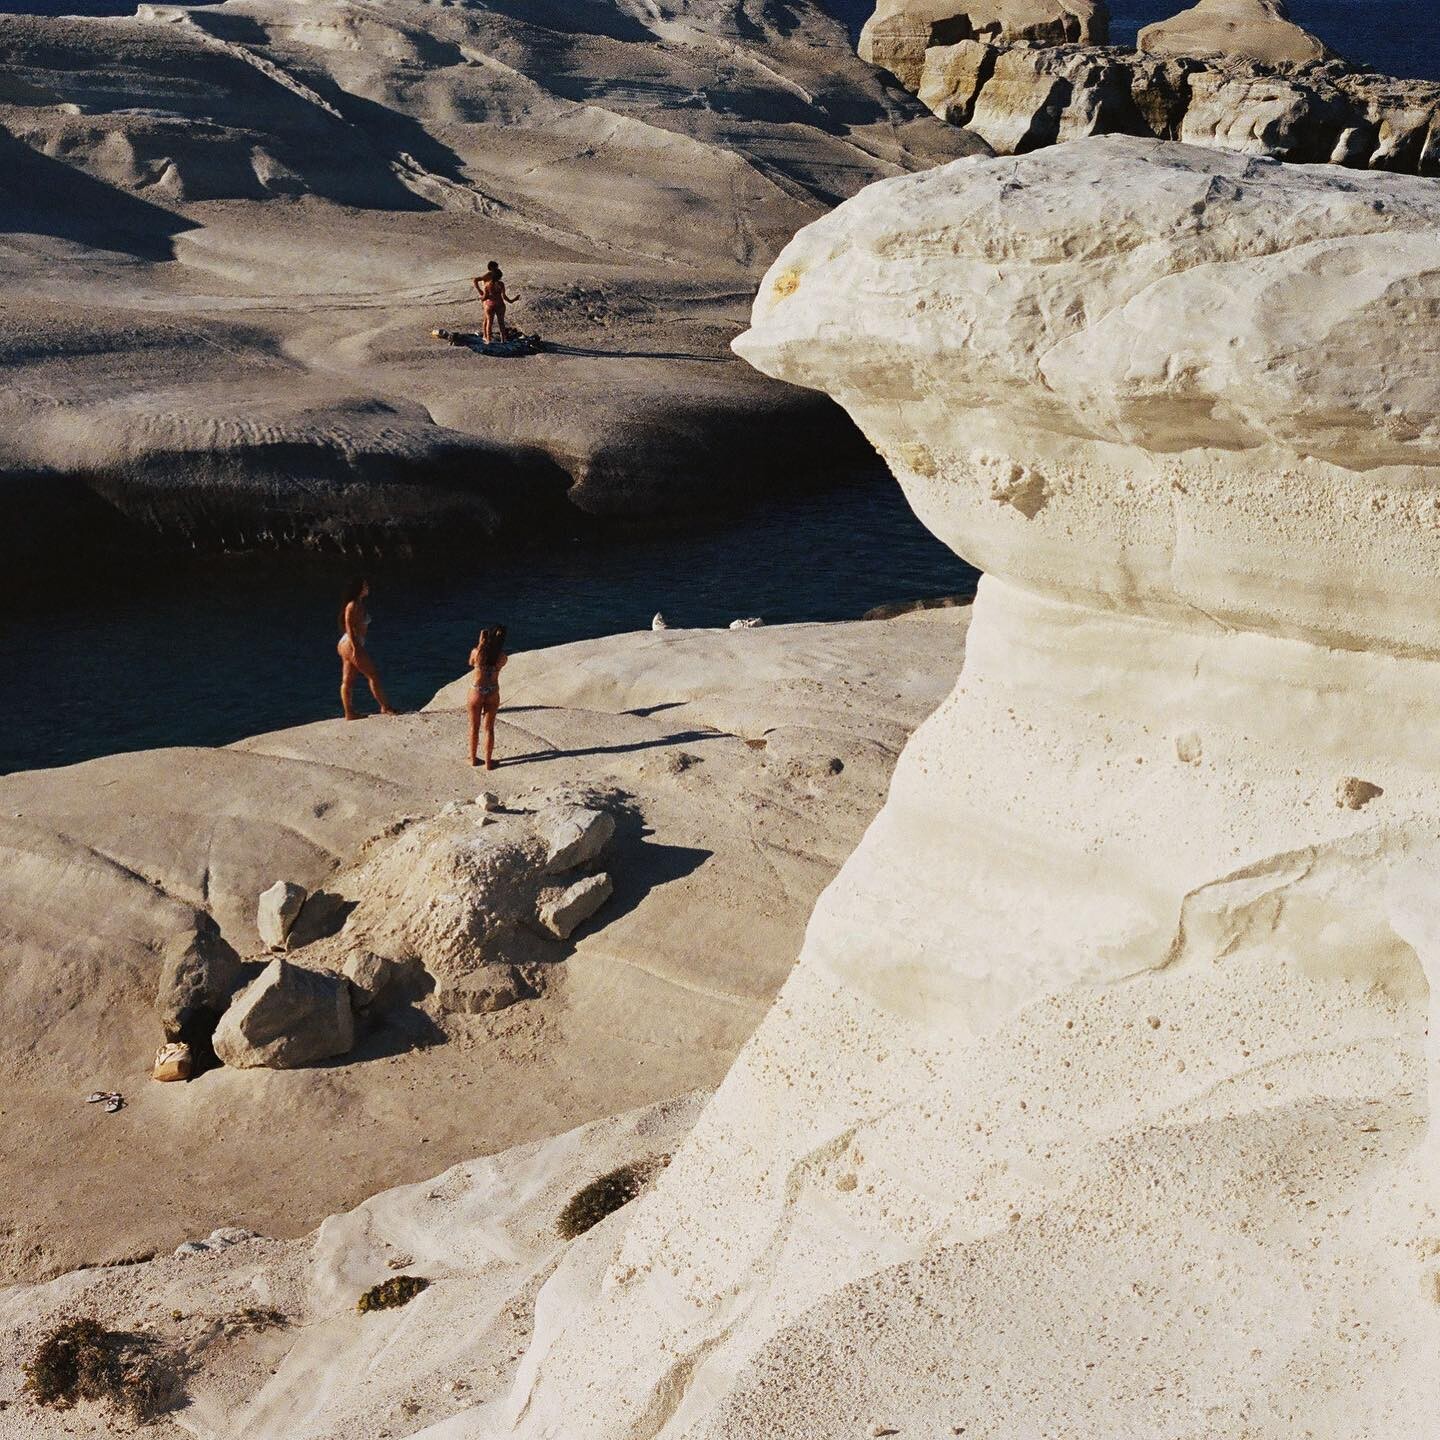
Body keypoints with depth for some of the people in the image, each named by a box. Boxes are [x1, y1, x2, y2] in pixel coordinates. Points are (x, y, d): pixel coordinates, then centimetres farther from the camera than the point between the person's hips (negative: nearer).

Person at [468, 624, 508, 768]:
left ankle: (473, 758, 30)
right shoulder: (502, 657, -16)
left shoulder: (476, 652, -19)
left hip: (476, 692, -1)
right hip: (493, 693, 1)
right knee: (489, 728, 15)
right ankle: (488, 761, 20)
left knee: (474, 727, 18)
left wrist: (481, 644, -2)